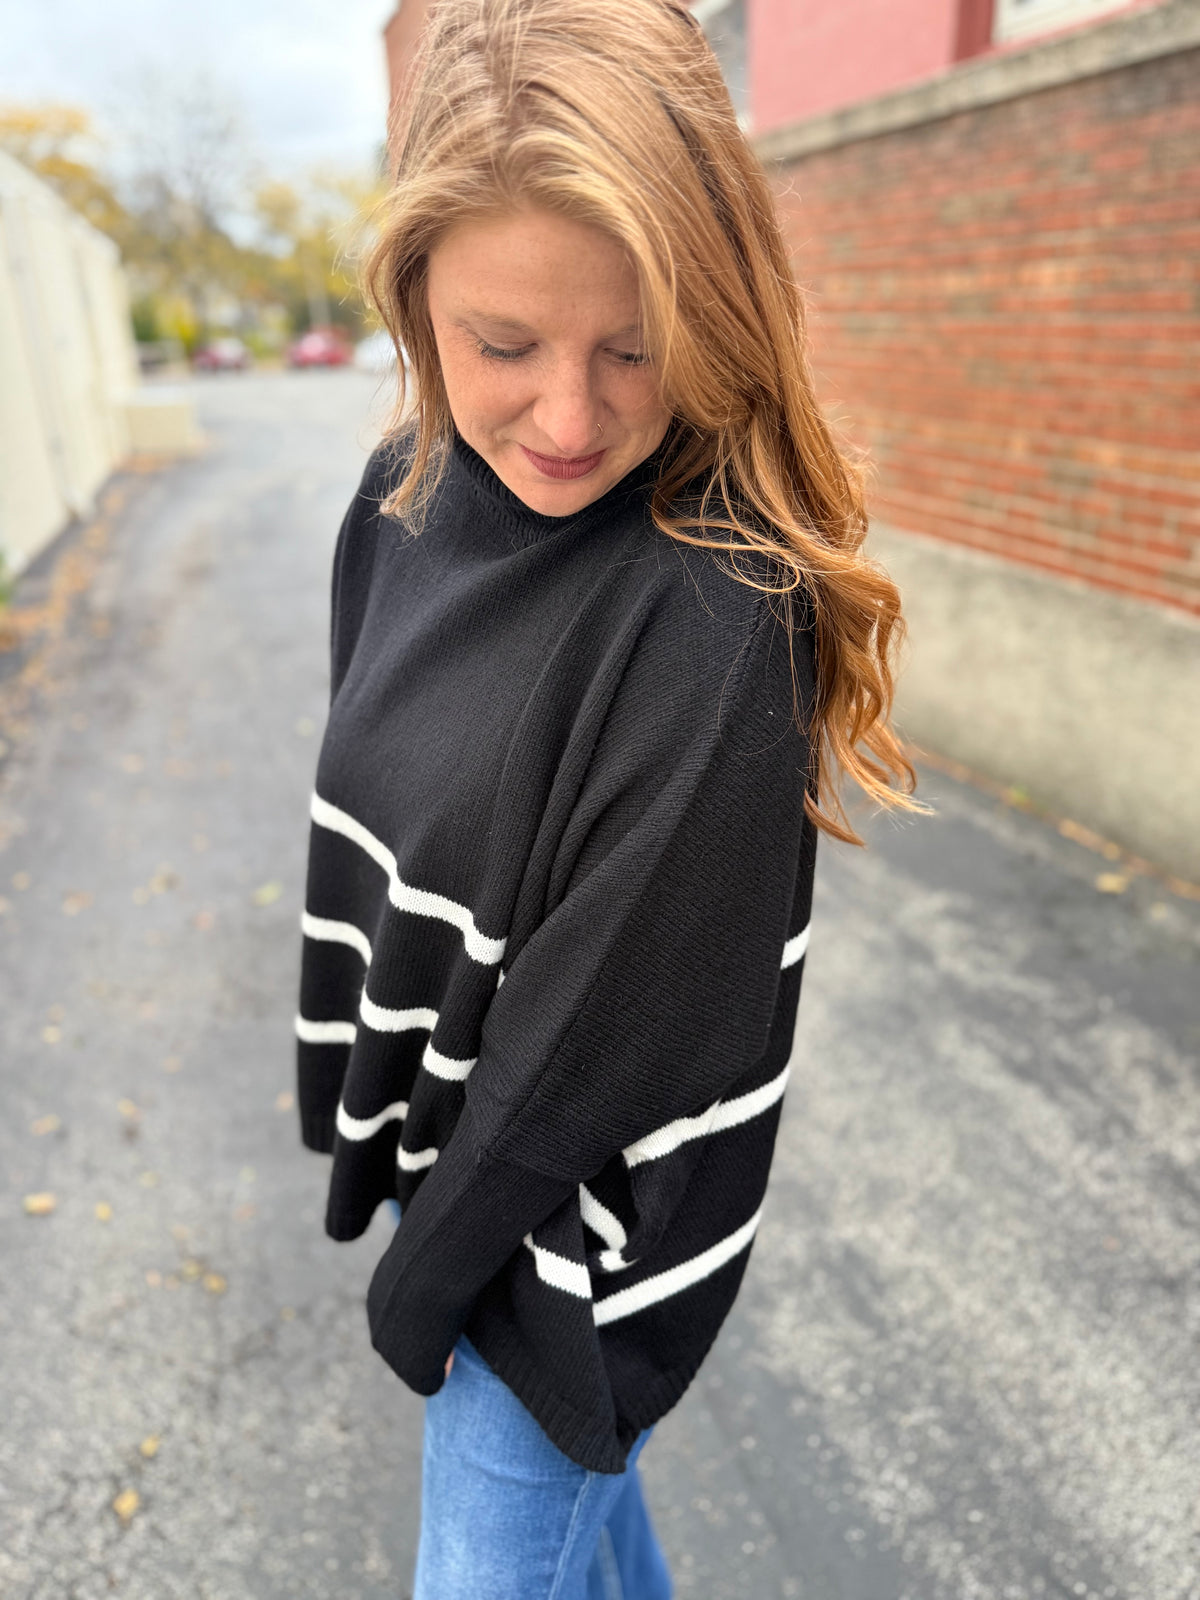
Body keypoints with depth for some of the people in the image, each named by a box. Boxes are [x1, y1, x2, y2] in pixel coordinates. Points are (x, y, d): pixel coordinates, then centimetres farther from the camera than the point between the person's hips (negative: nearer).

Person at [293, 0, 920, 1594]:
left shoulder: (717, 617, -30)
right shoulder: (405, 499, -6)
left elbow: (611, 1028, -24)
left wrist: (430, 1272, -10)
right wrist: (362, 1104, 10)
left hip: (580, 1217, -6)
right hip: (453, 1136, 7)